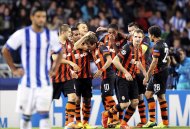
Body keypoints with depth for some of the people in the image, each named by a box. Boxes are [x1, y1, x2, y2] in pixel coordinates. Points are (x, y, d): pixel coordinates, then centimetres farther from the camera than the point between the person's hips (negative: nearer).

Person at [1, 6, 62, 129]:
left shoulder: (51, 35, 1)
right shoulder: (22, 34, -6)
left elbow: (59, 53, 18)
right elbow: (5, 50, 5)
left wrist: (54, 70, 8)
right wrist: (14, 69, 2)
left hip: (45, 83, 1)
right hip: (27, 82, 0)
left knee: (44, 113, -11)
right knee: (26, 115, 6)